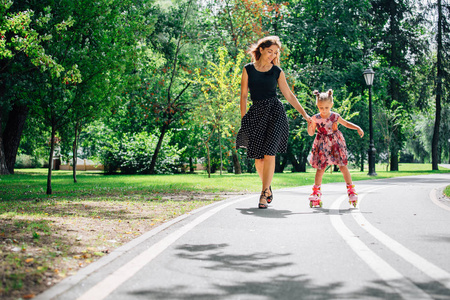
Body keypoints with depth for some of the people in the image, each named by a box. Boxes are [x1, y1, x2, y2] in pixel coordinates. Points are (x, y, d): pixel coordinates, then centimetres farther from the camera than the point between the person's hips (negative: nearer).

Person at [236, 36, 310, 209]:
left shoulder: (277, 71, 6)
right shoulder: (248, 69, 6)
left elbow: (289, 96, 11)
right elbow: (244, 95, 7)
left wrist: (304, 114, 8)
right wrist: (243, 118, 1)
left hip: (275, 111, -1)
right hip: (256, 113, 1)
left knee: (269, 153, -13)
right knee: (257, 156, 1)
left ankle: (264, 194, -11)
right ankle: (268, 188, 24)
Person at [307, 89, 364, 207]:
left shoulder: (335, 116, -5)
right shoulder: (316, 119, -5)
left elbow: (346, 123, 9)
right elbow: (311, 133, 3)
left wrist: (358, 128, -2)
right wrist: (309, 125, -16)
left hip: (336, 143, 0)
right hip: (322, 146, 0)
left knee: (343, 166, -3)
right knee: (320, 169, 2)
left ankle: (351, 190, 6)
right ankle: (316, 192, 10)